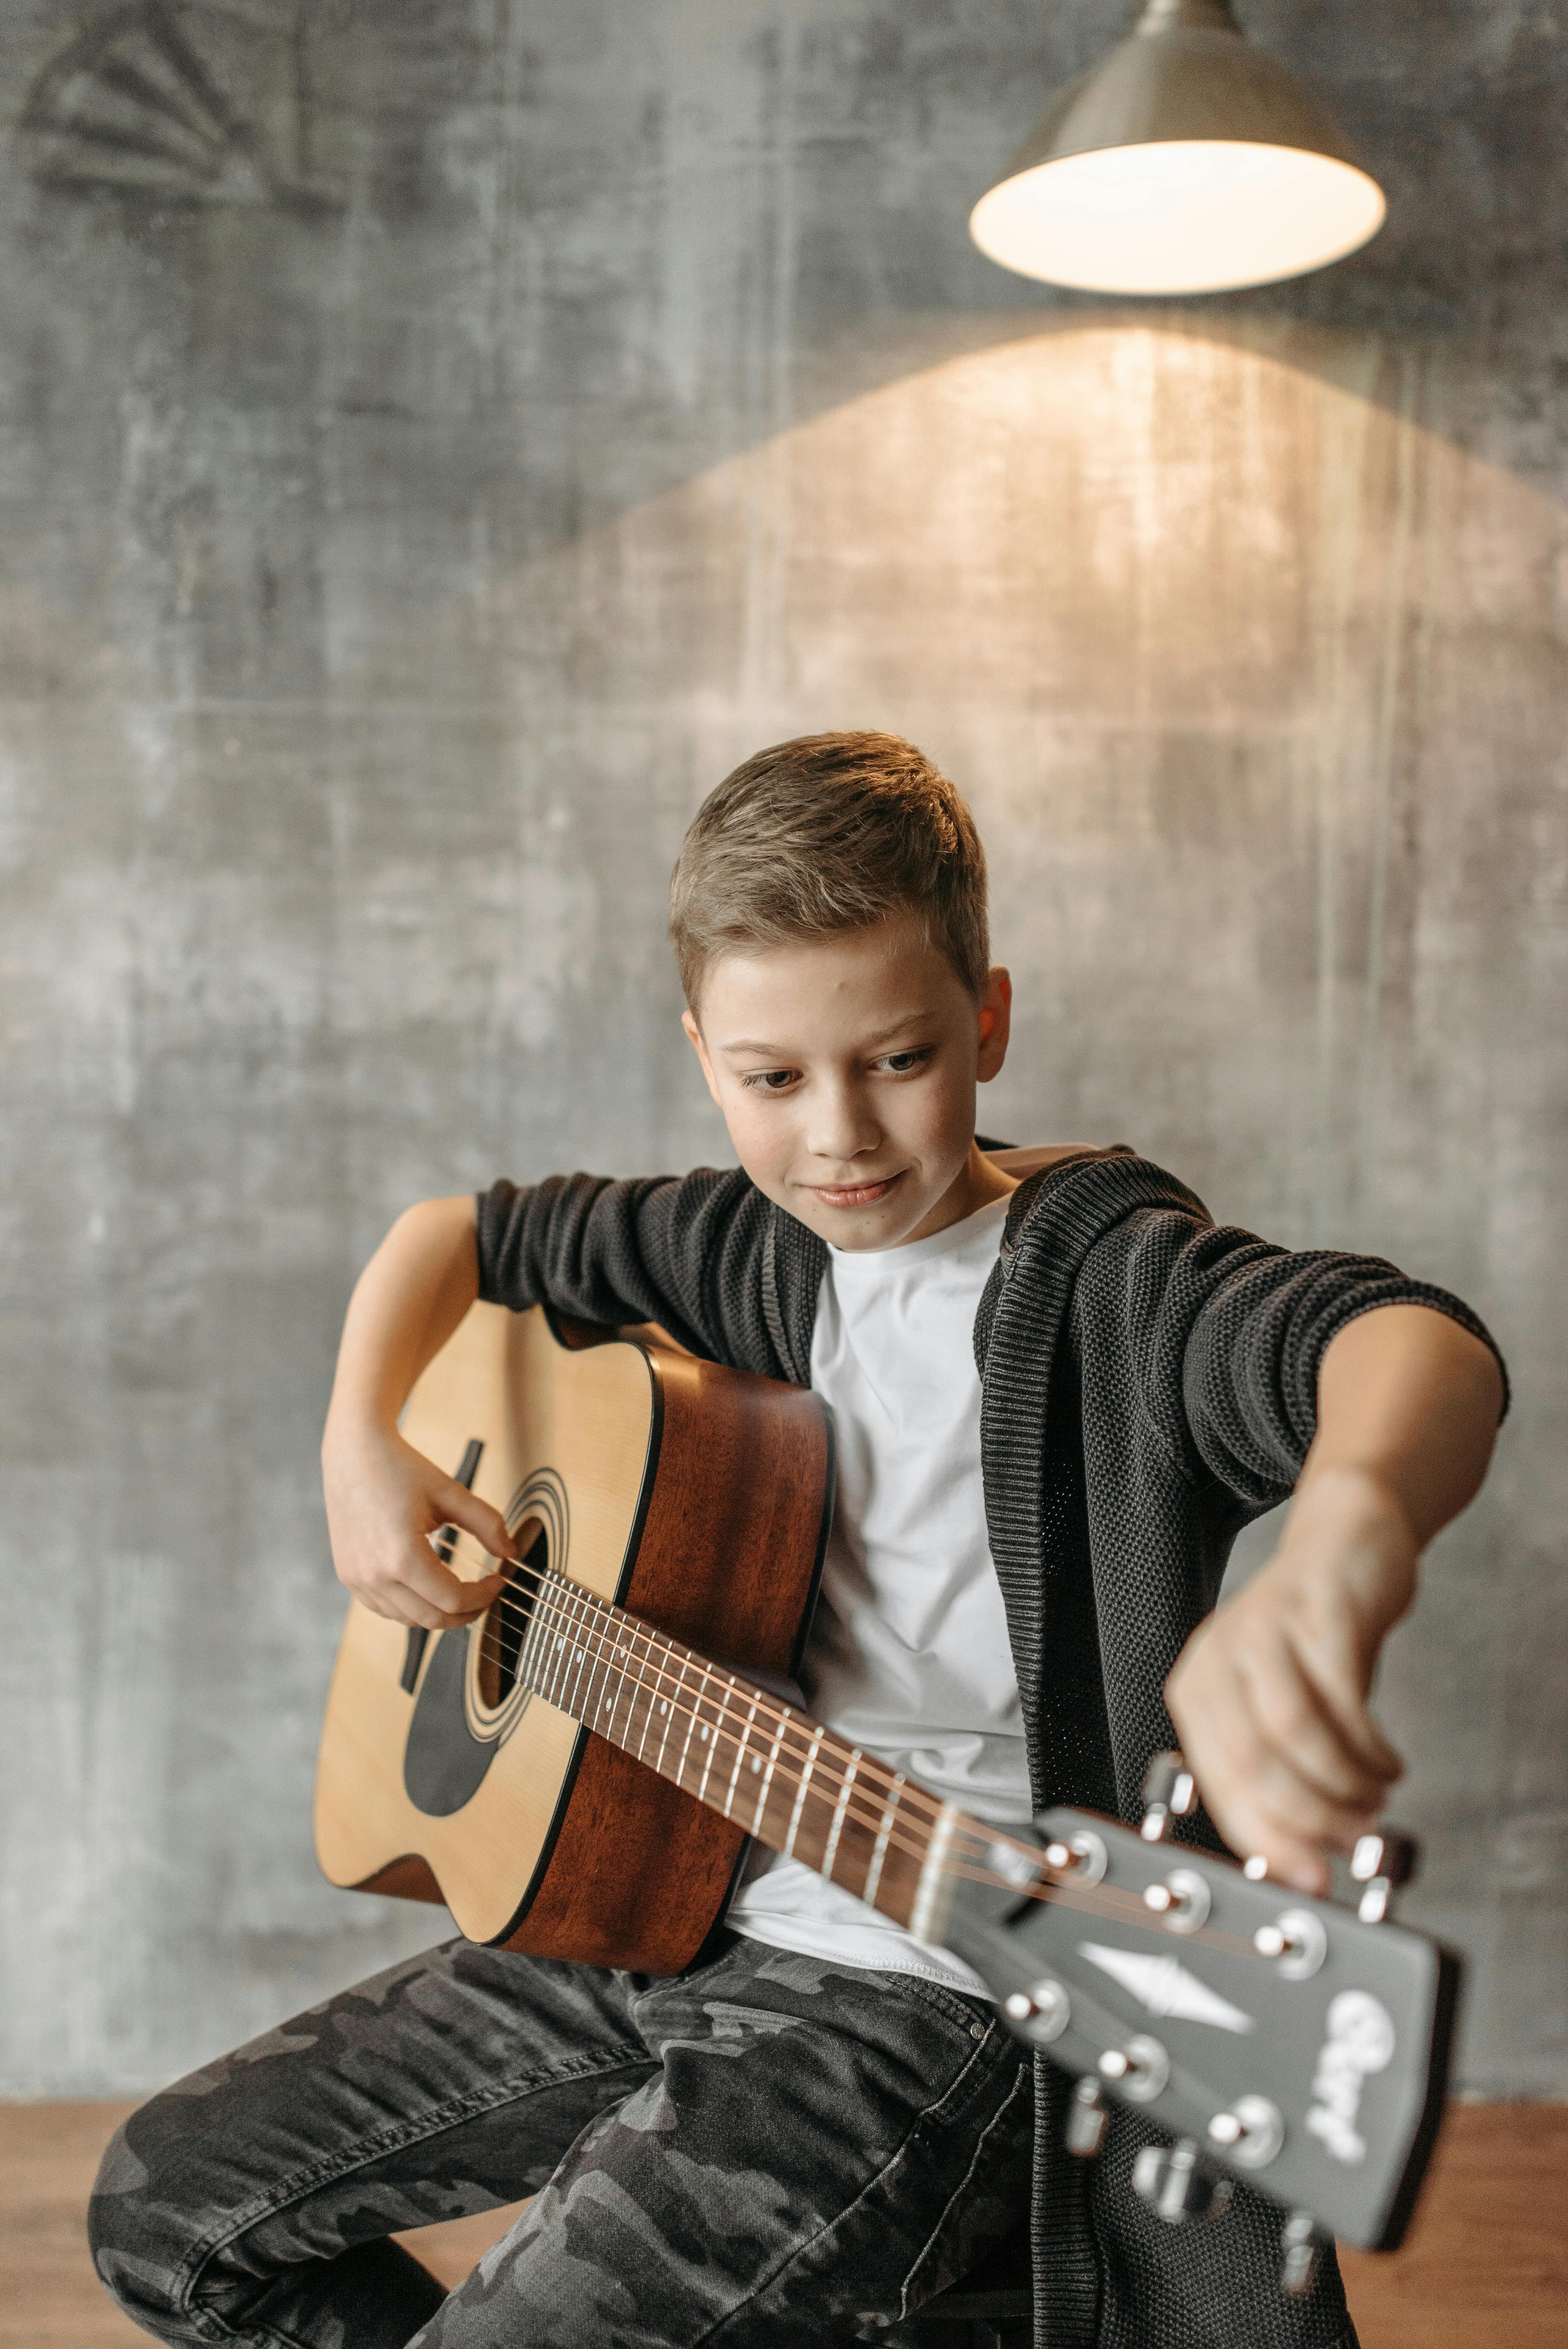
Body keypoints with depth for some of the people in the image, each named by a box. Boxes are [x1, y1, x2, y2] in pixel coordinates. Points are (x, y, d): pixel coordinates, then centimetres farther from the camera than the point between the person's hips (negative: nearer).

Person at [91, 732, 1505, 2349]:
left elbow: (1422, 1348, -38)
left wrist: (1337, 1554, -62)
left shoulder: (1106, 1276, -16)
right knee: (170, 2205, 11)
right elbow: (461, 1233, 21)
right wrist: (361, 1446, 1)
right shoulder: (754, 1250, 4)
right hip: (661, 1904, 8)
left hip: (935, 1990, -7)